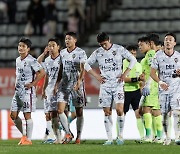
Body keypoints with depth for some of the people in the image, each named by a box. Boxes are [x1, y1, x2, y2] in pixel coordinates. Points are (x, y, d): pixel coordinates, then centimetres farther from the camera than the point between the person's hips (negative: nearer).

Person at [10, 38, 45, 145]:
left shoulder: (31, 61, -12)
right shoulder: (18, 60, 13)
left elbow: (42, 72, -17)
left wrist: (32, 84, -16)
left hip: (28, 91, -8)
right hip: (18, 91, 8)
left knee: (27, 115, -4)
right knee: (13, 115, 5)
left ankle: (28, 139, 2)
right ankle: (24, 135, 19)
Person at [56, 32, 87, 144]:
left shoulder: (81, 53, -5)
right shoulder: (62, 53, 11)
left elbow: (83, 69, -13)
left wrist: (79, 81, -27)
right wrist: (57, 83, 13)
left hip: (77, 85, -4)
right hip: (64, 84, 4)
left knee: (79, 112, 2)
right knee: (60, 110, -8)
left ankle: (78, 137, 10)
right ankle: (68, 134, 4)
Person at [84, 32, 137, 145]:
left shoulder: (119, 49, -1)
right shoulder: (97, 53, 5)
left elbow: (133, 60, 4)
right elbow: (87, 65, 14)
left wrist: (125, 74, -3)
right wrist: (97, 76, 4)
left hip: (118, 84, -3)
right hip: (105, 85, 3)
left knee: (119, 109, -15)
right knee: (107, 112, 1)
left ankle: (120, 135, -1)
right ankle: (109, 138, 5)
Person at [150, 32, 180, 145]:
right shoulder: (158, 56, -1)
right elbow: (152, 72, -1)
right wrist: (160, 82, -17)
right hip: (163, 89, 1)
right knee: (164, 114, 4)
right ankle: (167, 137, 17)